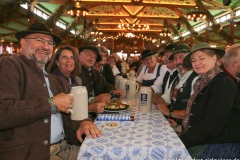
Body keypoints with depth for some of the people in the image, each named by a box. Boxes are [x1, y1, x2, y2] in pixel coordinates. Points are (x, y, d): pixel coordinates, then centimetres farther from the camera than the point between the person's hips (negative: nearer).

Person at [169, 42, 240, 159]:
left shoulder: (223, 83, -14)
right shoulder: (203, 83, 10)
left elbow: (212, 124, -21)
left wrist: (181, 141, -20)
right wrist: (182, 128, 3)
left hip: (223, 147, -7)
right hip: (204, 142, 7)